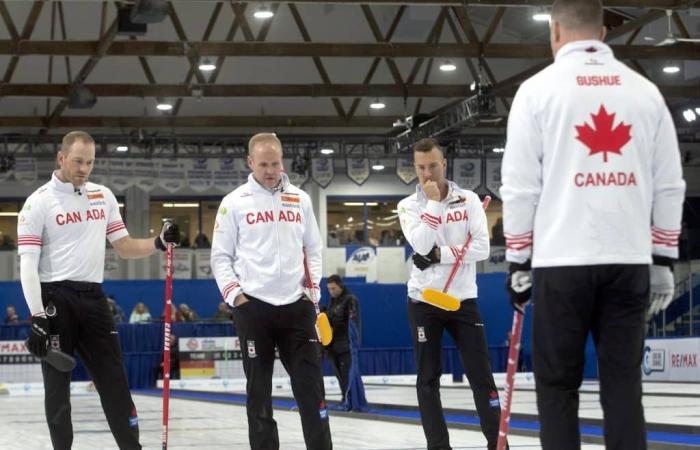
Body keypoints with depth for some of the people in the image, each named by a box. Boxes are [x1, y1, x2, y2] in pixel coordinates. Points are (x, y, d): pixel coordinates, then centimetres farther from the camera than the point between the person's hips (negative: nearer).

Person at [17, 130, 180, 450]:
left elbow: (124, 247, 15)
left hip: (93, 297, 5)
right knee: (58, 383, 1)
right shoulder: (39, 202, -6)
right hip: (56, 298, -5)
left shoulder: (103, 196, 11)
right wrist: (37, 317, -18)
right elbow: (28, 264, -10)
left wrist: (158, 242, -5)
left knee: (113, 378, 6)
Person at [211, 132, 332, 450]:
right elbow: (220, 256, 2)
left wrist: (313, 289, 6)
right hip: (252, 306, -2)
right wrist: (235, 295, -7)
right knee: (259, 387, 2)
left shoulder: (300, 200, 10)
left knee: (310, 382, 0)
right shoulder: (234, 202, 1)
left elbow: (313, 249, 17)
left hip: (296, 305, 3)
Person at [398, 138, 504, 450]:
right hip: (424, 301, 0)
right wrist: (433, 202, -16)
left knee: (481, 374, -2)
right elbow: (422, 245, -18)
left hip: (462, 299, 0)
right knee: (428, 378, 1)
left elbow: (482, 248, -10)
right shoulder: (408, 206, 0)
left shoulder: (469, 200, 0)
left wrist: (440, 254, -16)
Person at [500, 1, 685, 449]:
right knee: (623, 382, 6)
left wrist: (518, 262, 5)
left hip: (562, 262, -3)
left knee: (558, 384, 6)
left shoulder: (538, 88, 0)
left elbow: (520, 186, -2)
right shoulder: (645, 89, 9)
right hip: (629, 261, 3)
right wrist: (664, 260, 15)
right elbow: (669, 186, 9)